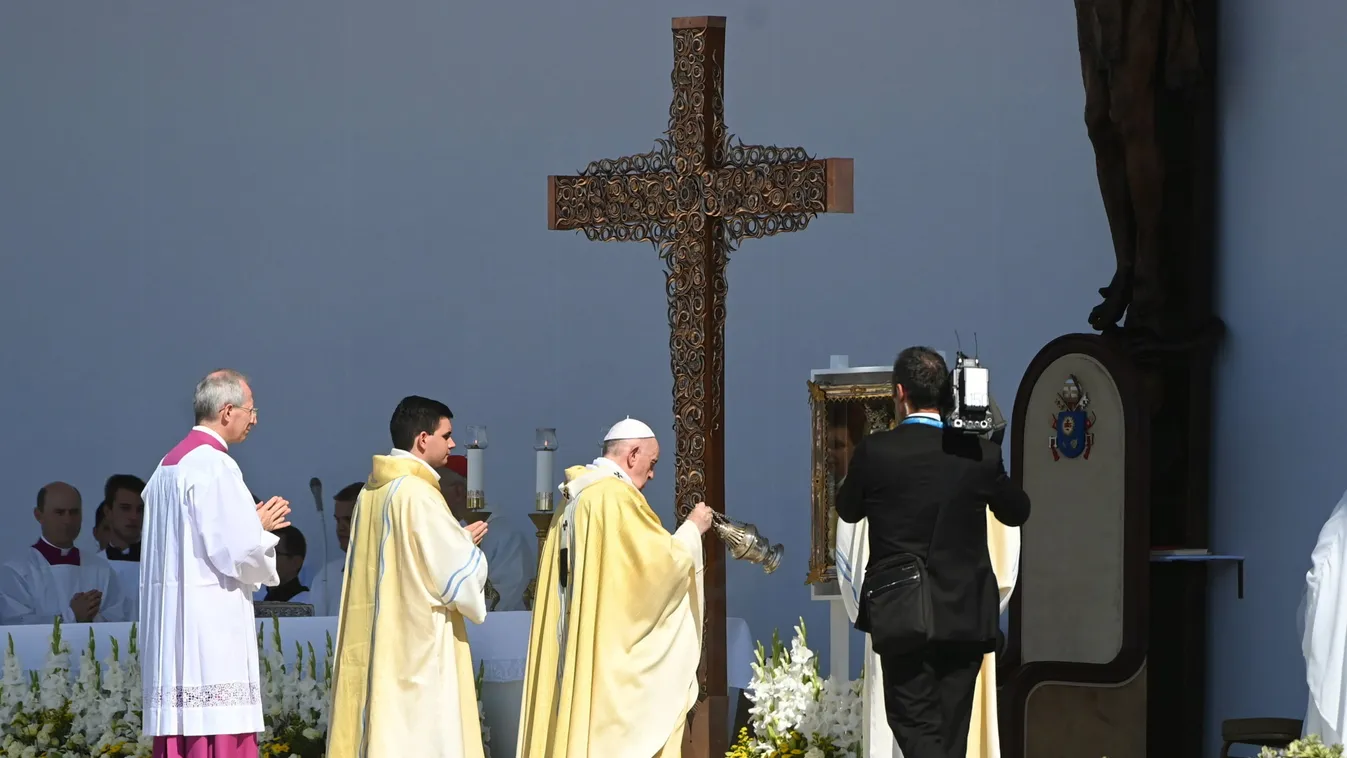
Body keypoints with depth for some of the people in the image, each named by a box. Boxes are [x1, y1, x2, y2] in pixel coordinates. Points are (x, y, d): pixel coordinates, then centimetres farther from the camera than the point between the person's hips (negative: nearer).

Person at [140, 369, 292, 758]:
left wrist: (250, 524, 18)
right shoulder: (215, 466, -13)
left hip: (171, 629, 10)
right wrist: (261, 529, 3)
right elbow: (239, 552, -18)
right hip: (211, 625, -10)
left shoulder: (168, 467, 16)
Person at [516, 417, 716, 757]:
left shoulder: (575, 499, 16)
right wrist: (692, 529, 3)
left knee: (576, 723, 7)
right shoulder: (617, 496, -14)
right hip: (611, 651, -9)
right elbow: (663, 561, -14)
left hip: (573, 649, 9)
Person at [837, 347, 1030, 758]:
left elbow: (848, 509, 7)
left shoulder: (875, 451, -11)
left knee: (914, 723, 0)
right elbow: (1016, 511, 11)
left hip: (901, 616, -3)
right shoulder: (979, 453, -6)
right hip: (966, 616, 3)